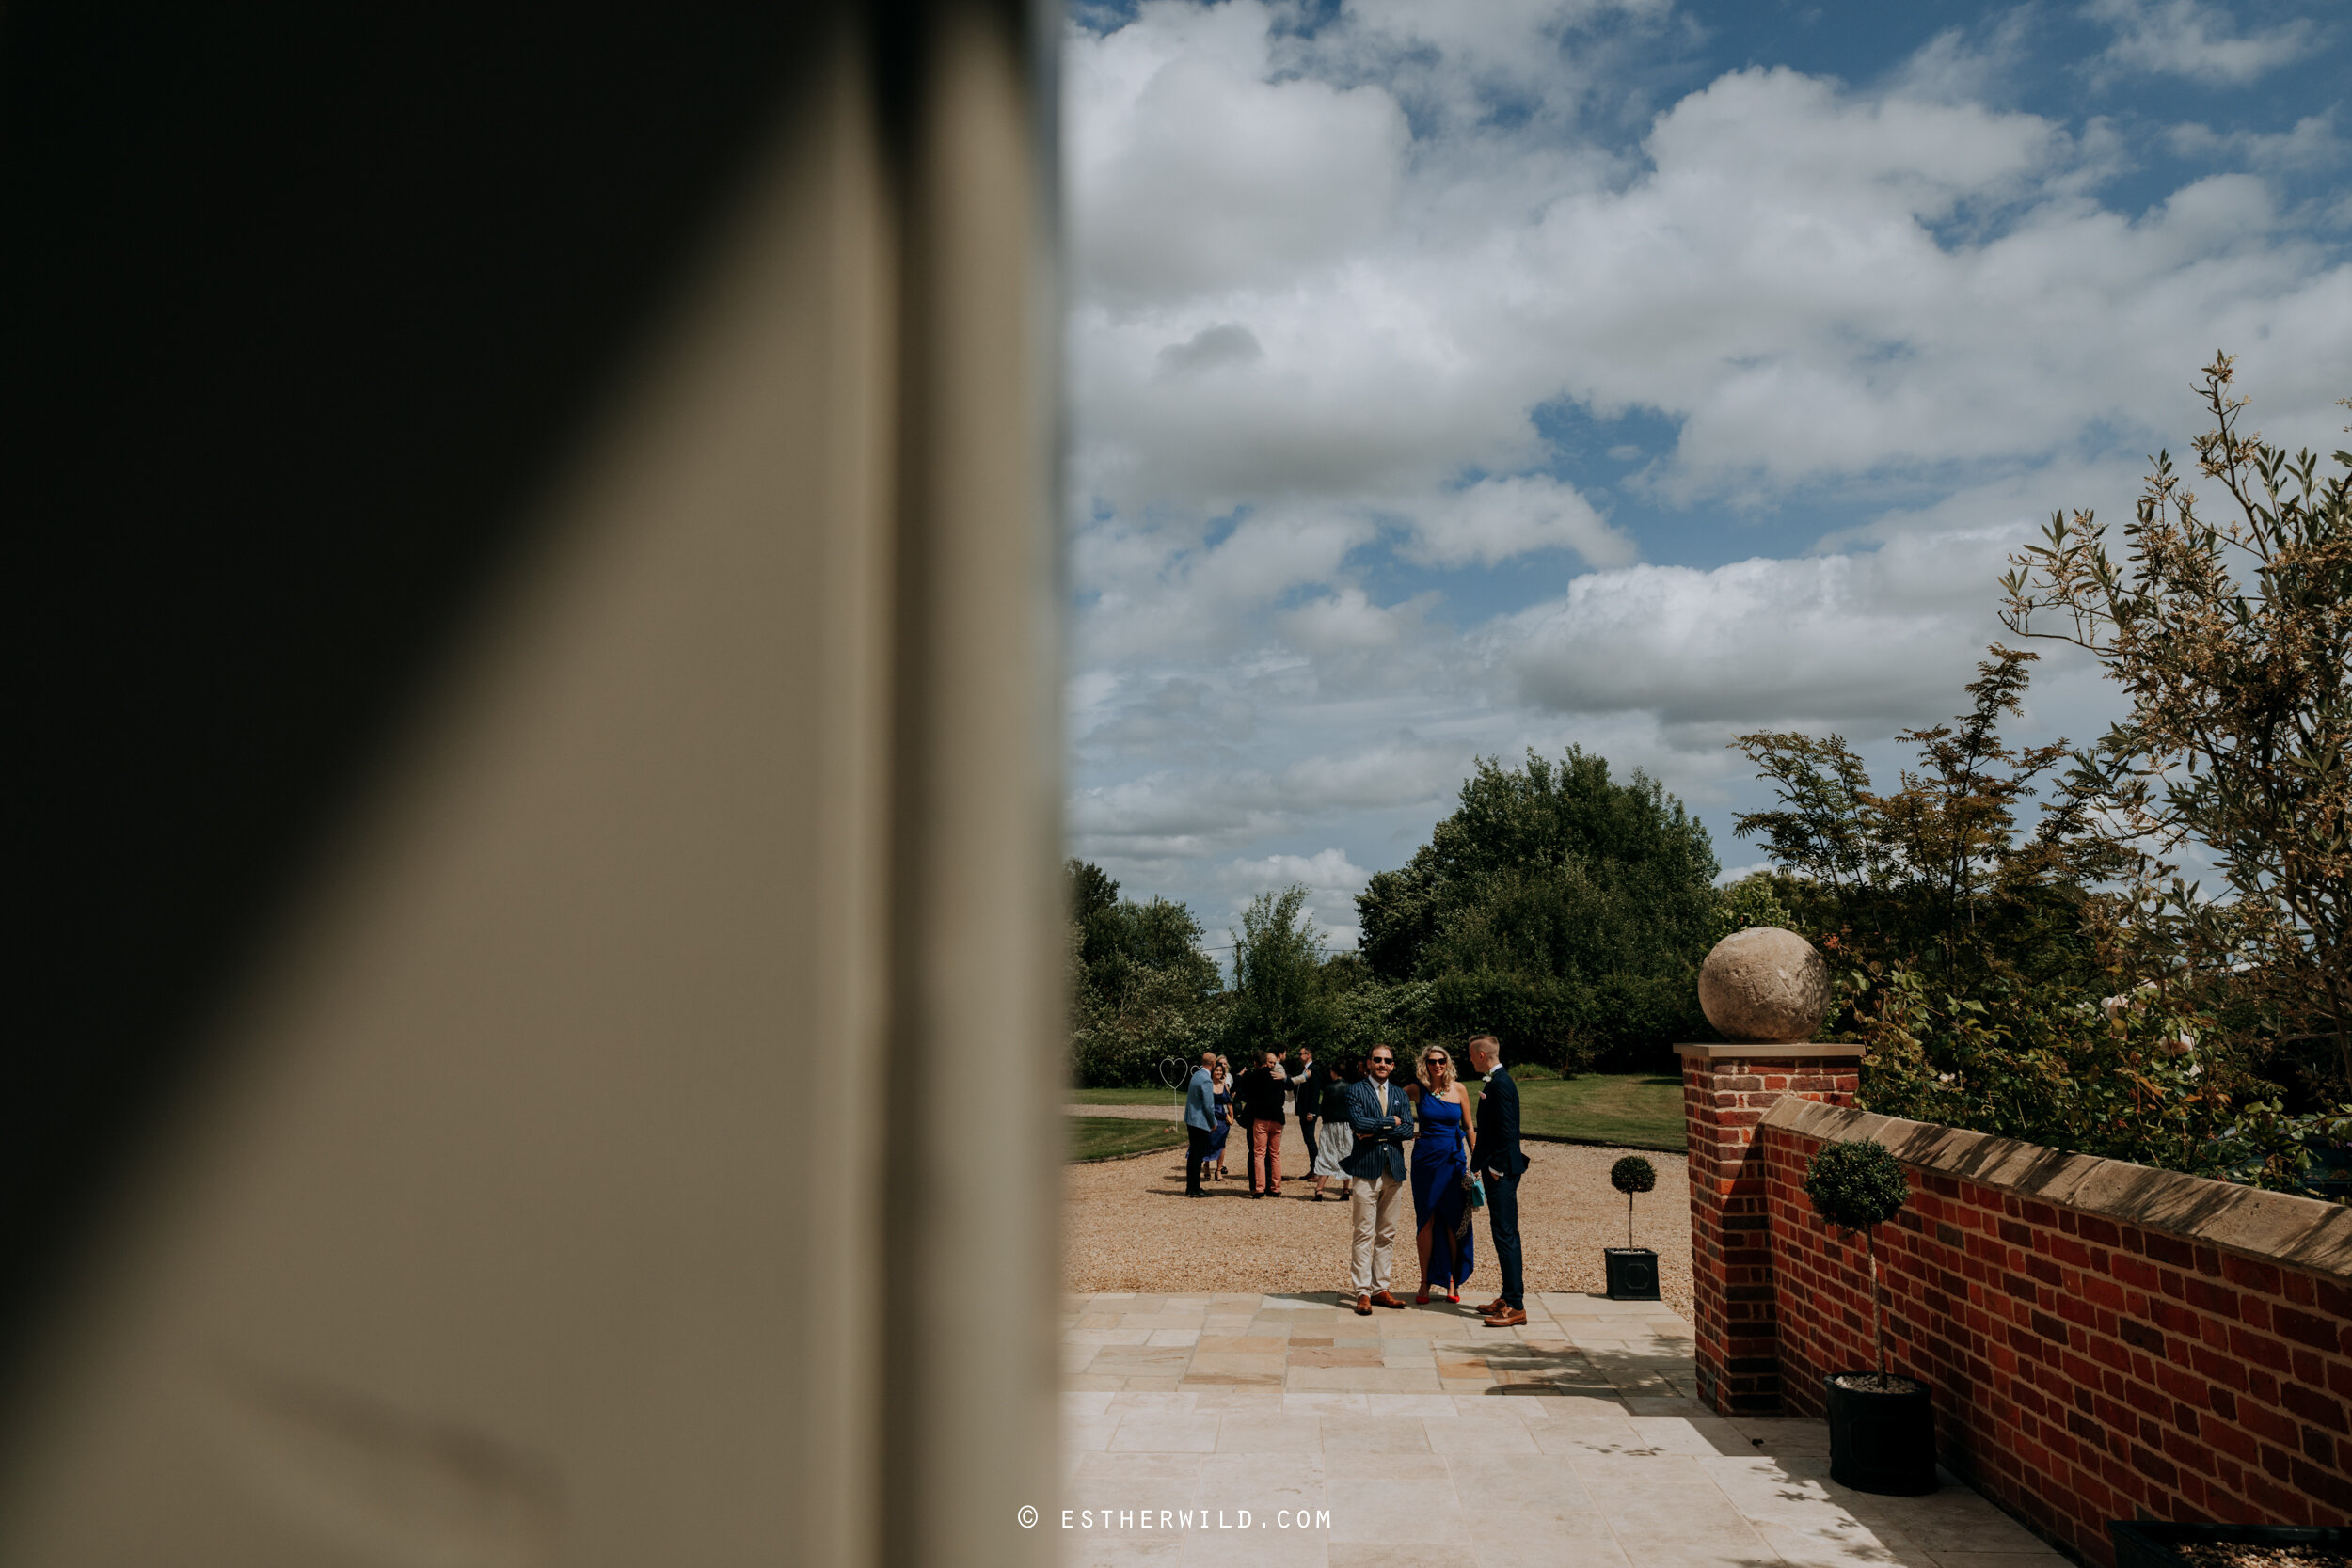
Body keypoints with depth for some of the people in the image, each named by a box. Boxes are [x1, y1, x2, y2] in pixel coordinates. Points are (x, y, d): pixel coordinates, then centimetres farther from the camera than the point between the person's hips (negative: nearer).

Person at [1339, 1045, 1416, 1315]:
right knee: (1364, 1234, -6)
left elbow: (1408, 1129, 1)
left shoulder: (1400, 1094, 15)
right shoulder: (1355, 1091, 2)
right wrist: (1390, 1122, -7)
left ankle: (1380, 1289, 14)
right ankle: (1363, 1292, -3)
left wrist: (1376, 1131, -9)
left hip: (1394, 1169, 5)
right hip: (1366, 1168, -4)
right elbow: (1357, 1122, -14)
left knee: (1387, 1235, 7)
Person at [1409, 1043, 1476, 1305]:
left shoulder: (1459, 1090, 1)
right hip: (1426, 1160, 0)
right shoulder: (1417, 1090, 0)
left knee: (1454, 1222, 3)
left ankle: (1452, 1281, 14)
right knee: (1426, 1221, 2)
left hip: (1454, 1160, 0)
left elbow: (1468, 1127, 7)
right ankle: (1425, 1282, 11)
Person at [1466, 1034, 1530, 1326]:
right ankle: (1509, 1297, 23)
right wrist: (1485, 1165, 19)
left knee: (1505, 1235, -9)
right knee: (1505, 1234, 15)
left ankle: (1516, 1306, -7)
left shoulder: (1500, 1084, -17)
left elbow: (1507, 1129, -22)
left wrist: (1497, 1168, -17)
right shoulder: (1497, 1081, 15)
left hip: (1501, 1173, -11)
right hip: (1498, 1170, 11)